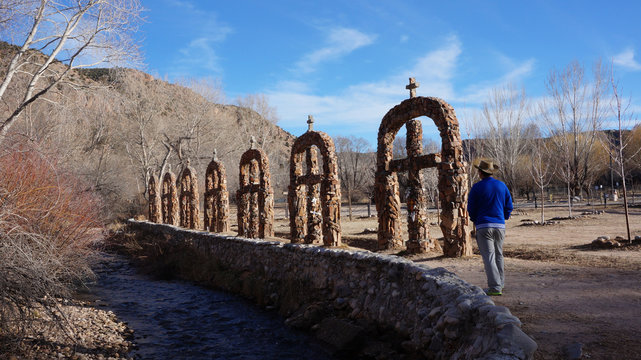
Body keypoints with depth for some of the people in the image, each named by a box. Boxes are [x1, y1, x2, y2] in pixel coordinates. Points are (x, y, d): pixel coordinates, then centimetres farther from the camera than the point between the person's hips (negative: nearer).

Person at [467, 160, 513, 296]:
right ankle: (500, 283, 24)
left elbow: (471, 208, -1)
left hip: (483, 226, -4)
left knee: (489, 257, -5)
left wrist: (475, 221, 16)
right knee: (498, 255, 17)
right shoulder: (502, 185, 7)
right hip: (500, 226, 5)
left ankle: (495, 287, -10)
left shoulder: (477, 187, -6)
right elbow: (509, 206, 11)